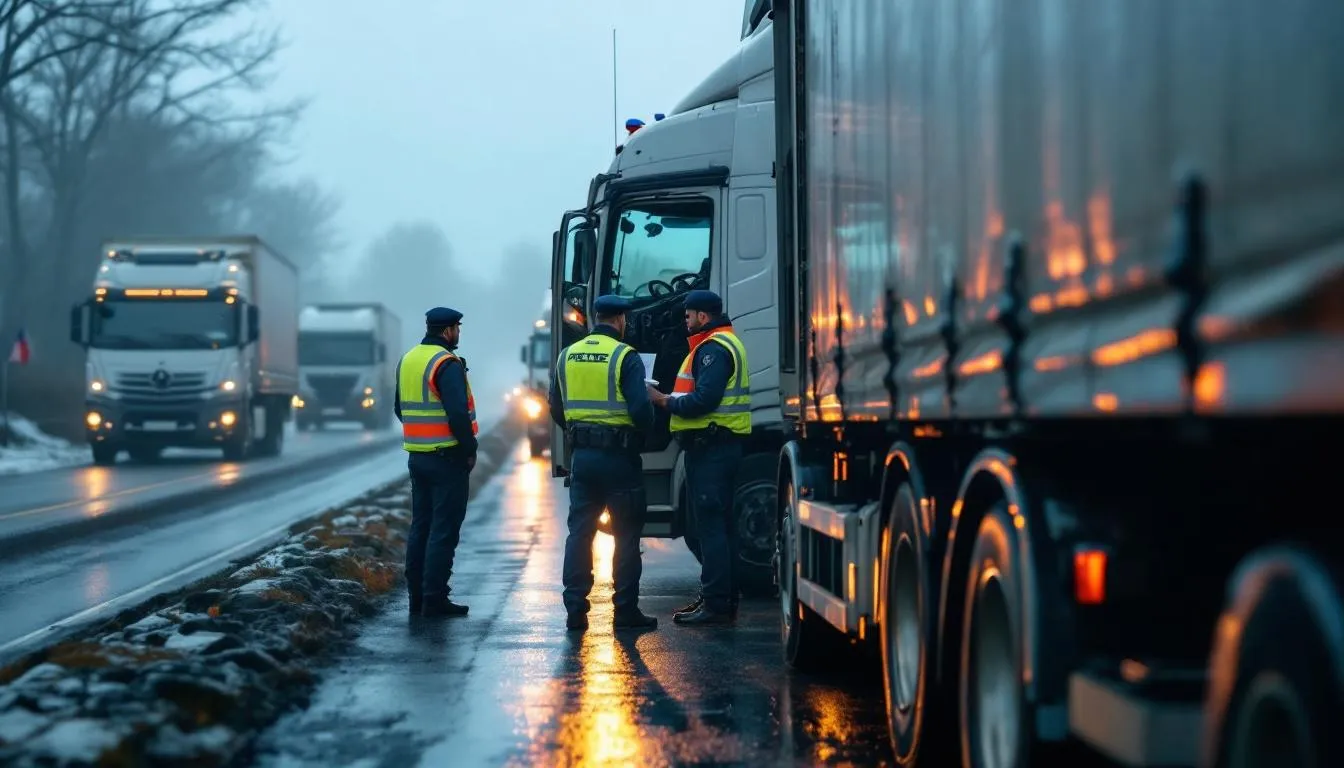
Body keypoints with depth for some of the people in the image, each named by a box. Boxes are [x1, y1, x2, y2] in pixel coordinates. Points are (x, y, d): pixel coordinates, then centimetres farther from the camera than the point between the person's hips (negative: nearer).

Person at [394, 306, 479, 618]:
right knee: (444, 530, -5)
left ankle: (417, 597, 16)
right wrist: (470, 449, -11)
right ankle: (434, 599, -6)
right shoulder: (446, 364, -15)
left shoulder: (407, 360, 11)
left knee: (420, 527, 13)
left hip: (417, 456, 8)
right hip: (447, 458, -8)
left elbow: (400, 408, 19)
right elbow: (458, 413, -23)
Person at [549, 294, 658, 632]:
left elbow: (556, 409, 13)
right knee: (626, 535, 3)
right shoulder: (625, 357, -11)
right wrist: (645, 431, 3)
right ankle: (625, 610, 4)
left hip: (582, 456, 5)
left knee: (579, 532, 8)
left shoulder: (567, 355, 7)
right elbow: (640, 410, -17)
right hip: (619, 456, -5)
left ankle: (575, 609, 5)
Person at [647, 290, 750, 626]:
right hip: (720, 444, 11)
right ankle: (724, 600, 19)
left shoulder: (713, 349, -14)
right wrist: (670, 399, 10)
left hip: (710, 447, -11)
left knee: (710, 523, -10)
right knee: (721, 523, 14)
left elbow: (704, 400, -24)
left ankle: (715, 603, -10)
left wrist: (665, 401, -13)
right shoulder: (727, 344, 21)